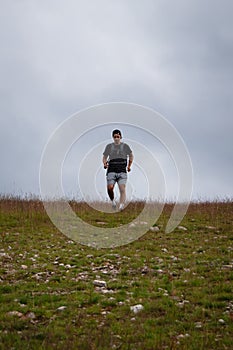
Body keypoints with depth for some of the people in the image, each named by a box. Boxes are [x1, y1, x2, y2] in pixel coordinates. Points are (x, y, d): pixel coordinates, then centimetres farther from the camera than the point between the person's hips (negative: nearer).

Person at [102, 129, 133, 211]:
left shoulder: (125, 146, 9)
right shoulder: (109, 146, 10)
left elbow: (131, 156, 24)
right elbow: (104, 157, 18)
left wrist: (129, 166, 16)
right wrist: (105, 164, -3)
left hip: (122, 171, 0)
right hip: (111, 171, 1)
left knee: (122, 189, -16)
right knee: (110, 188, -16)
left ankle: (121, 205, -25)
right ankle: (113, 200, 12)